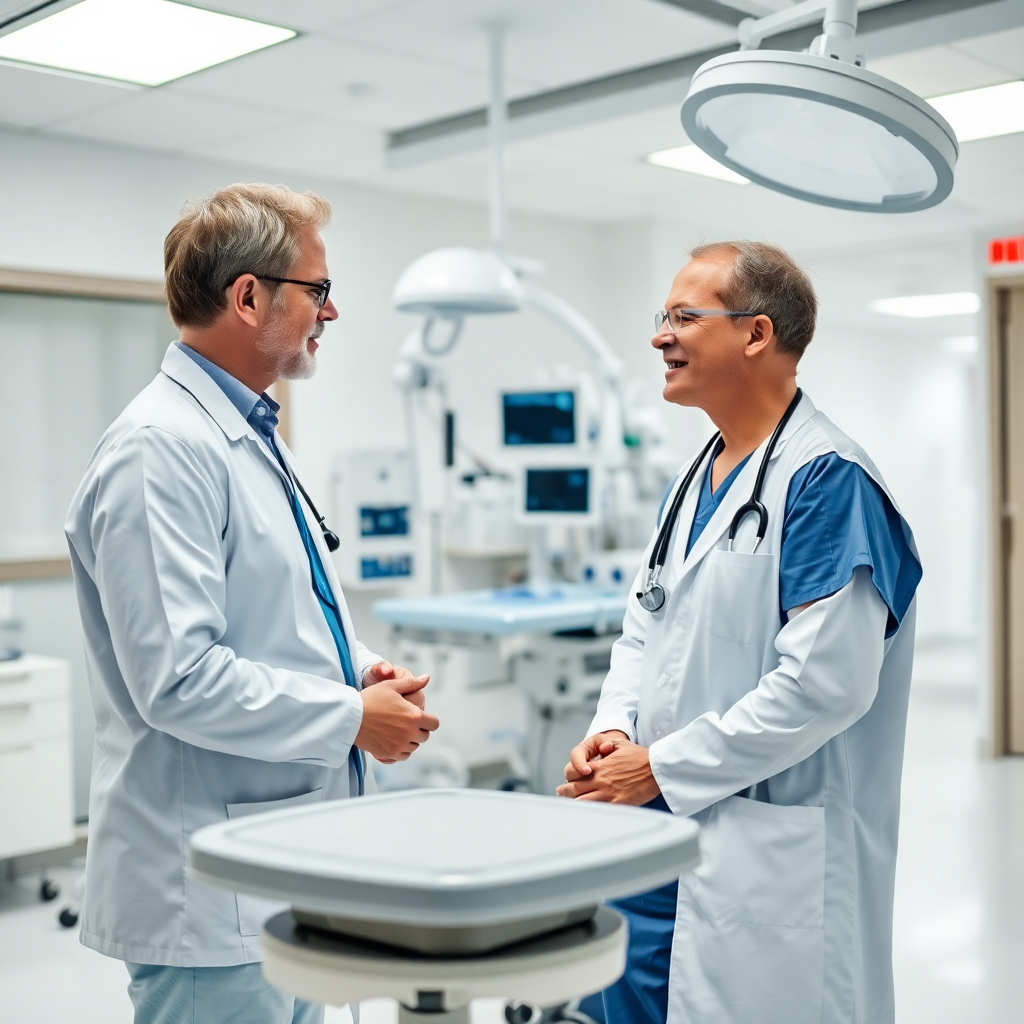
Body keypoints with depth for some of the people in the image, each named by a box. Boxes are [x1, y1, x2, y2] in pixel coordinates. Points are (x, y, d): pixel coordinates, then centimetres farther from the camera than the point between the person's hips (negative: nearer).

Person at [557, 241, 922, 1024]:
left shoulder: (827, 479, -15)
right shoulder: (695, 479, 14)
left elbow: (825, 683, -22)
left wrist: (662, 768, -16)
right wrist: (615, 728, -1)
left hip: (773, 859, -8)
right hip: (658, 840, 9)